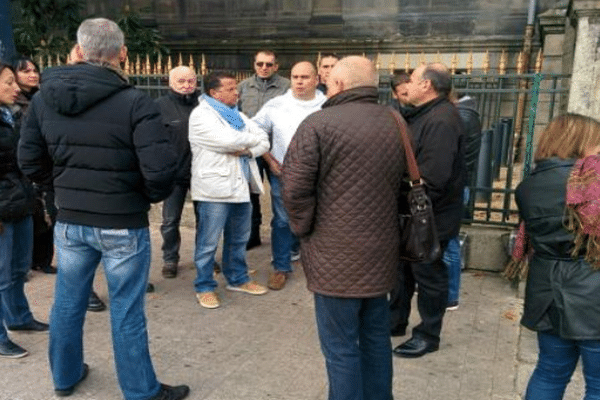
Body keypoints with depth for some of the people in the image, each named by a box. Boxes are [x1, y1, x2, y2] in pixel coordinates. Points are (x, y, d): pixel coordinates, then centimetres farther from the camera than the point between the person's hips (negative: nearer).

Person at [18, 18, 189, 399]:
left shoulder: (44, 97, -1)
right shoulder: (135, 102, -18)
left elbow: (30, 161, 5)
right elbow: (161, 169, -23)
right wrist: (152, 196, -3)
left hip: (69, 221, 5)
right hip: (123, 225, -5)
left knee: (68, 303, 20)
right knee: (127, 313, 7)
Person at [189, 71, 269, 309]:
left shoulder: (238, 115, 16)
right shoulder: (201, 115, -8)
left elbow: (264, 142, 8)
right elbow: (228, 140, -22)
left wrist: (246, 149, -13)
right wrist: (252, 138, -4)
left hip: (241, 187, 8)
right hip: (215, 189, -8)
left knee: (239, 238, 18)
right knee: (208, 243, 2)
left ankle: (238, 279, 33)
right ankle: (204, 287, 17)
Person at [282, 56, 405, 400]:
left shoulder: (319, 124, -12)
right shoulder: (395, 123, 8)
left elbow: (295, 189, -16)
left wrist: (305, 229, 0)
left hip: (337, 256, -7)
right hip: (382, 251, 7)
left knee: (341, 347, 6)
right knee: (376, 337, 21)